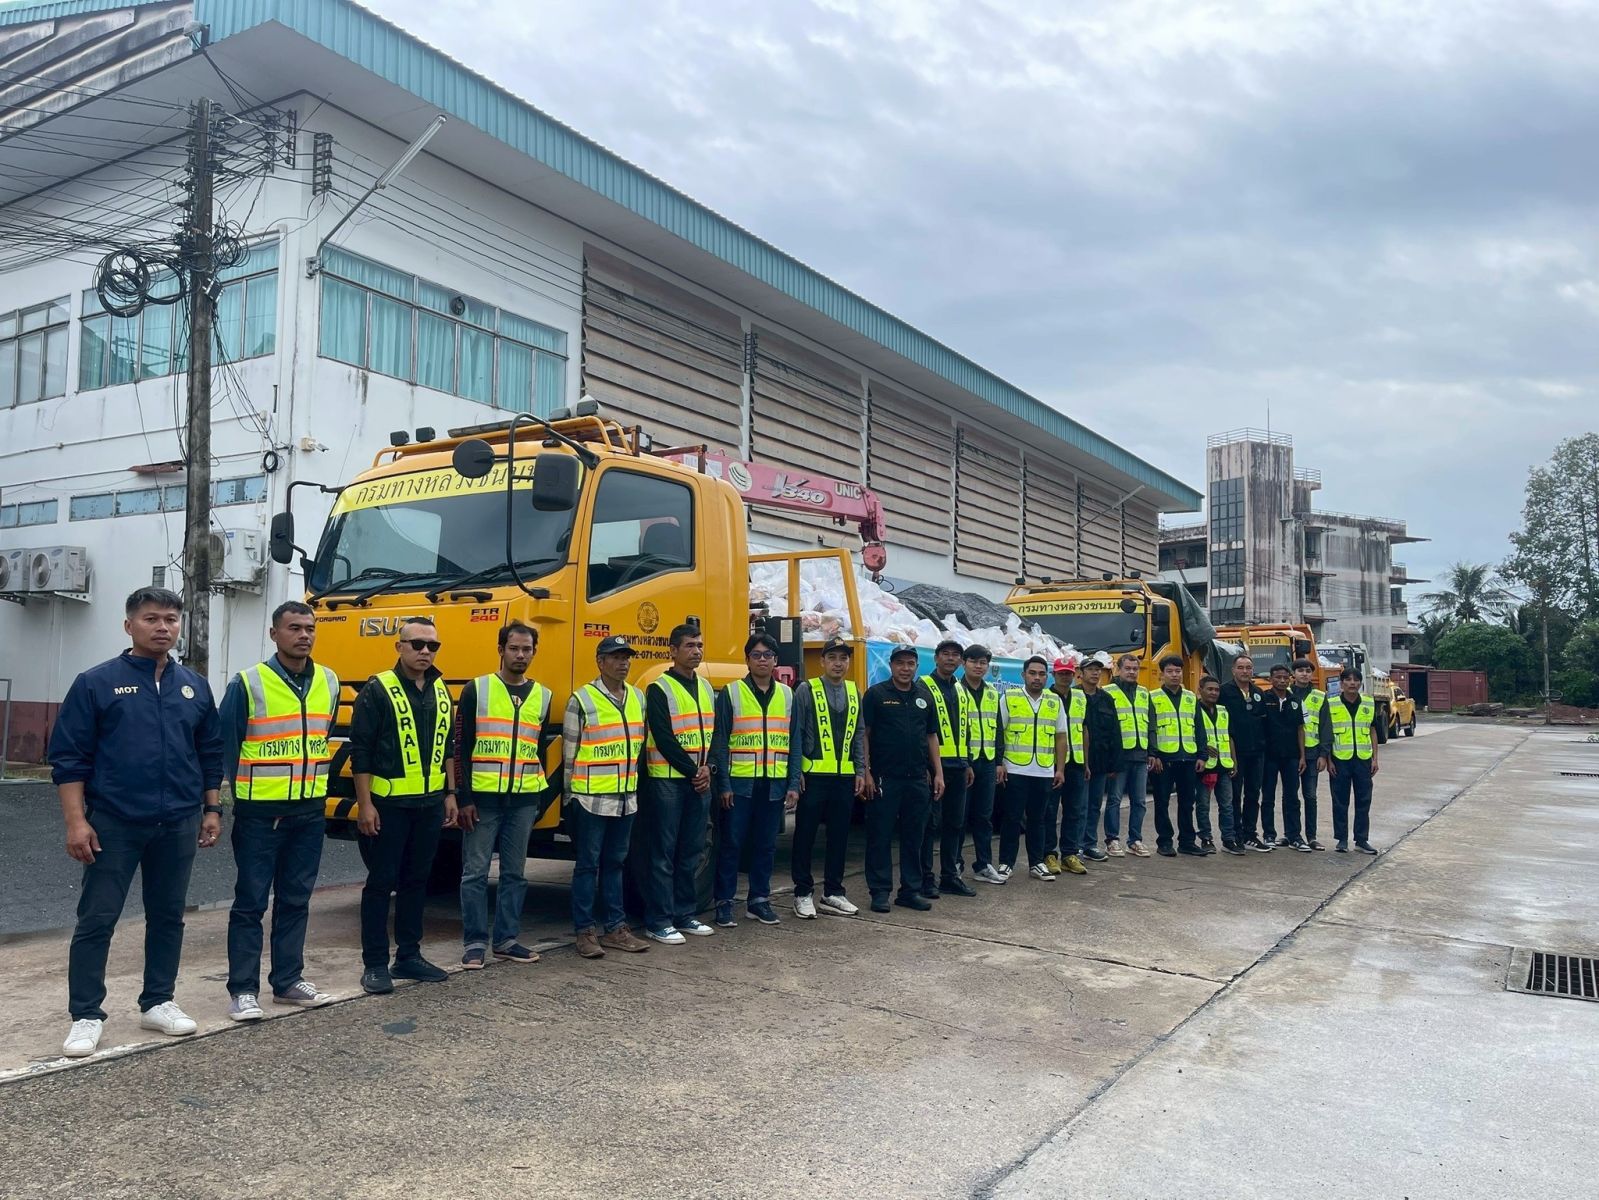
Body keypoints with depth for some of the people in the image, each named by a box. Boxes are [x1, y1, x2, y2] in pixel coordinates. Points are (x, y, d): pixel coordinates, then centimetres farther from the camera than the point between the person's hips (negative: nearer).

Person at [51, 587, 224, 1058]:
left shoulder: (194, 686, 8)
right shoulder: (96, 683, -4)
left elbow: (211, 754, 13)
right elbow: (68, 757, -5)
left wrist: (212, 811, 8)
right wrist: (76, 821, -11)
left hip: (178, 825, 4)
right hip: (114, 824, -4)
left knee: (167, 916, 12)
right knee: (97, 919, 1)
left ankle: (158, 1002, 24)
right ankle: (86, 1016, 11)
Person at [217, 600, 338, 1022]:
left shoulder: (329, 682, 5)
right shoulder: (248, 683, -10)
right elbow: (226, 742, -4)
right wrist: (244, 790, 0)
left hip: (310, 810, 5)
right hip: (259, 812, -5)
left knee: (296, 900, 12)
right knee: (250, 903, 2)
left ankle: (288, 980, 23)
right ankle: (243, 990, 9)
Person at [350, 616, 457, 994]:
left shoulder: (440, 691, 10)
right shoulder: (377, 690, -9)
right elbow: (360, 751, -10)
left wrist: (450, 794, 13)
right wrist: (364, 804, -13)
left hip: (430, 804, 6)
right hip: (388, 804, -6)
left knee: (416, 881, 13)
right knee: (381, 882, 1)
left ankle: (409, 956, 22)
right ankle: (375, 964, 9)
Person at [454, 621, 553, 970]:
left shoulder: (542, 696, 10)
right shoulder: (476, 690, -2)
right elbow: (461, 747, -4)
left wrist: (540, 800, 14)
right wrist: (463, 798, -9)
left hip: (523, 799, 4)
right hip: (482, 797, -3)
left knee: (515, 873, 9)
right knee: (475, 872, 1)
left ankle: (506, 940, 18)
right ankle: (475, 942, 11)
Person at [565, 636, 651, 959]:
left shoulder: (638, 698, 9)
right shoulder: (582, 700, -8)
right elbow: (569, 752, -4)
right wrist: (571, 797, -3)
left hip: (626, 798, 6)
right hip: (591, 799, -6)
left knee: (614, 863, 13)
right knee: (588, 865, 2)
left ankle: (615, 928, 20)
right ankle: (585, 932, 9)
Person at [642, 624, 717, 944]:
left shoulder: (706, 688, 13)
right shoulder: (659, 689, -8)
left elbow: (714, 733, 12)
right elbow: (663, 738, -14)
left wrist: (707, 768, -4)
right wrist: (691, 771, -12)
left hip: (700, 780, 7)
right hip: (668, 780, -6)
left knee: (692, 851, 10)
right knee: (664, 852, -3)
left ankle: (685, 914, 20)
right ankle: (658, 922, 3)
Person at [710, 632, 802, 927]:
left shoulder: (787, 695, 9)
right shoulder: (731, 693, -1)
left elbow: (794, 744, 10)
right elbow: (719, 742, -3)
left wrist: (794, 785, 4)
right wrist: (723, 784, -9)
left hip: (774, 784, 3)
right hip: (739, 783, -3)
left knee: (766, 845, 11)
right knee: (731, 844, 2)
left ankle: (759, 900, 23)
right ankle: (724, 902, 12)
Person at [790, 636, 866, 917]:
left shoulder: (854, 692, 11)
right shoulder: (807, 690, -4)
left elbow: (857, 736, 15)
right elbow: (796, 733, -6)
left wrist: (860, 771, 9)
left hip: (845, 777, 5)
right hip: (813, 775, -5)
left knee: (839, 836, 10)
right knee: (805, 835, 3)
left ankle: (833, 893, 21)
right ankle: (803, 893, 13)